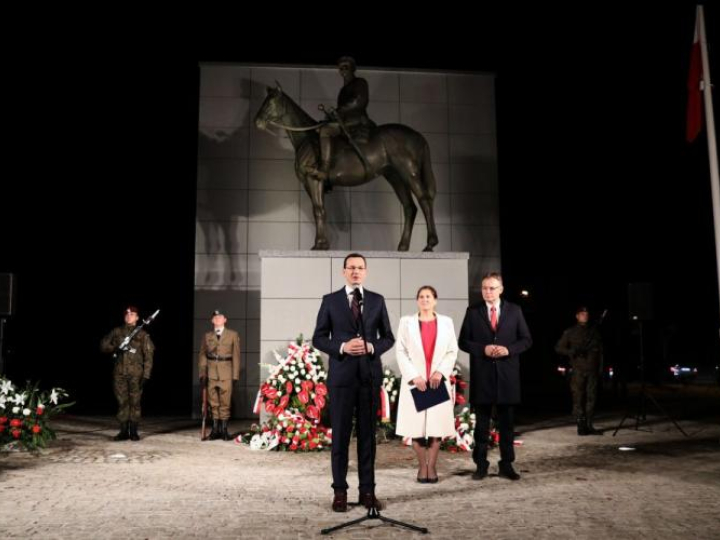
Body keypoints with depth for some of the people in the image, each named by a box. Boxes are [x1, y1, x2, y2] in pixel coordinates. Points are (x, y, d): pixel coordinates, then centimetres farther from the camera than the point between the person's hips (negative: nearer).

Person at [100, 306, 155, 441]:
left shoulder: (142, 334, 6)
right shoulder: (116, 332, 13)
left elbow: (148, 355, 2)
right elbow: (103, 345, 11)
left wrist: (146, 374, -7)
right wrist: (115, 348, -10)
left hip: (136, 373, -2)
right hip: (119, 372, 2)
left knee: (135, 402, -1)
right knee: (122, 402, 3)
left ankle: (133, 431, 5)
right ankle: (124, 431, 10)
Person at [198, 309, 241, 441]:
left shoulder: (233, 335, 7)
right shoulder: (207, 336, 12)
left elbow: (236, 356, 3)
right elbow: (202, 355, 9)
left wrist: (235, 374, -3)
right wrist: (202, 373, -1)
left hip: (226, 373, -2)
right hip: (211, 373, 2)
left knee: (225, 403, -1)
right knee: (213, 403, 4)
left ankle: (224, 430, 6)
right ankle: (215, 430, 11)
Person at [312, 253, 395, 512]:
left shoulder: (377, 300, 8)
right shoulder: (330, 301, 3)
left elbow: (388, 337, 9)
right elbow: (318, 338, 2)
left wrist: (372, 347, -11)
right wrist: (342, 347, -15)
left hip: (370, 375, 2)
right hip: (341, 375, -1)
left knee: (367, 434, 6)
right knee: (340, 434, 2)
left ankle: (367, 490, 14)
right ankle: (340, 491, 12)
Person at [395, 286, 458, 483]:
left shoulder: (446, 322, 8)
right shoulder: (406, 322, 5)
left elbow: (452, 351, 5)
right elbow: (401, 352, -1)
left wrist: (440, 372, -10)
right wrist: (414, 376, -11)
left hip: (438, 382, 1)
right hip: (414, 382, -1)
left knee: (437, 425, 1)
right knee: (416, 426, 0)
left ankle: (432, 466, 14)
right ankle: (422, 466, 16)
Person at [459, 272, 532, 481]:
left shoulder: (514, 311, 5)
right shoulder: (472, 312, 4)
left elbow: (526, 339, 6)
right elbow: (463, 341, 3)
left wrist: (509, 349, -12)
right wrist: (483, 349, -13)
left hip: (507, 373, 1)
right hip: (482, 374, -1)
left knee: (506, 422, 7)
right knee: (482, 422, 6)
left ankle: (506, 465, 16)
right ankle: (481, 464, 14)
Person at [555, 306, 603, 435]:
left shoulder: (594, 331, 16)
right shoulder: (570, 332, 8)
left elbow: (600, 350, 17)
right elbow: (558, 348, 7)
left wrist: (601, 367, 6)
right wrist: (571, 352, -10)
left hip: (592, 370, 3)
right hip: (578, 370, -3)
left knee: (591, 398, 1)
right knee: (578, 398, -5)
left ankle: (589, 426, 7)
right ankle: (581, 426, 0)